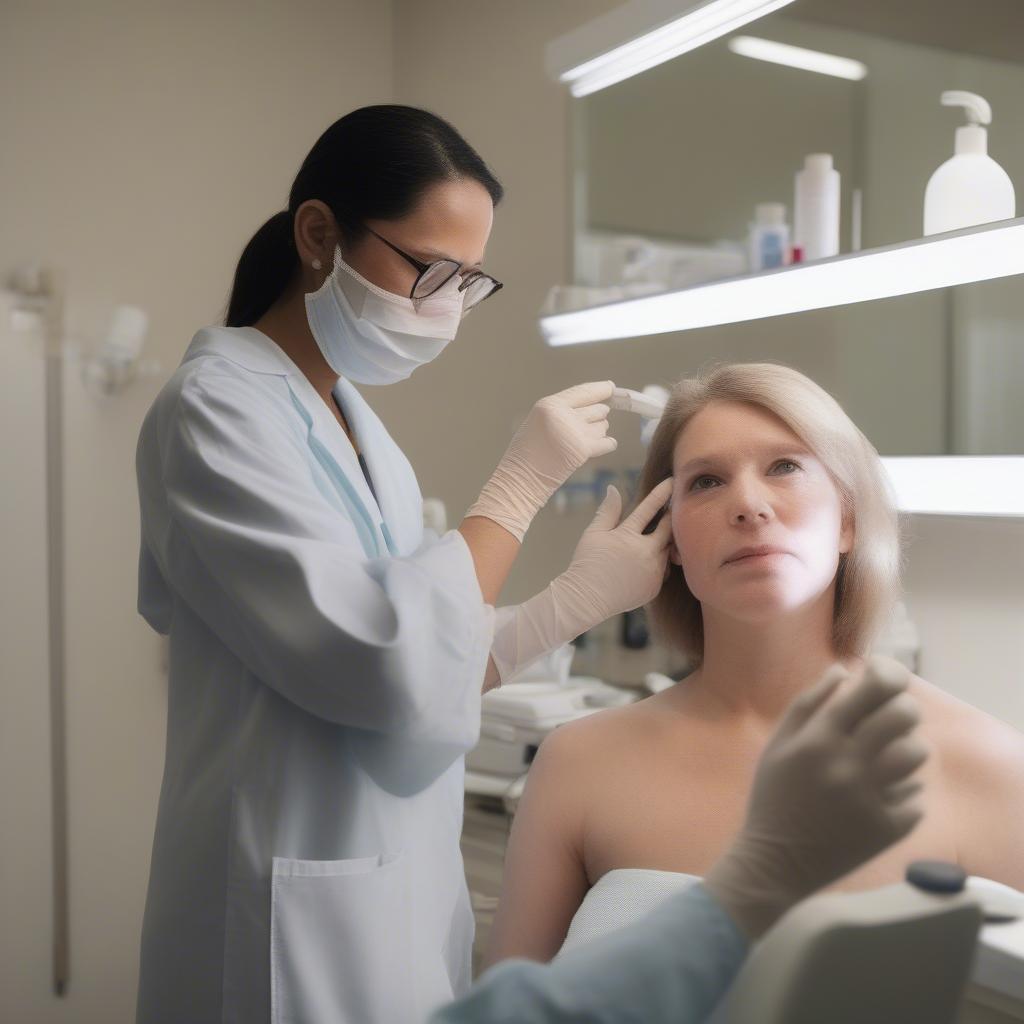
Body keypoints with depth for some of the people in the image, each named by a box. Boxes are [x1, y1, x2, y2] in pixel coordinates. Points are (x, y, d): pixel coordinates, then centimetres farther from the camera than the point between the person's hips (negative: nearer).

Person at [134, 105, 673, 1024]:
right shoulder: (219, 410, -16)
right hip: (304, 912, -8)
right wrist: (522, 482, -16)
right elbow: (392, 667, -24)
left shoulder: (355, 420, 9)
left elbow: (429, 657, 6)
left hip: (399, 880, 8)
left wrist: (581, 599, -5)